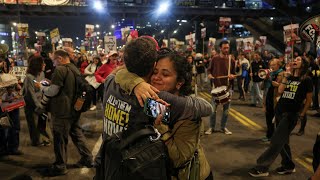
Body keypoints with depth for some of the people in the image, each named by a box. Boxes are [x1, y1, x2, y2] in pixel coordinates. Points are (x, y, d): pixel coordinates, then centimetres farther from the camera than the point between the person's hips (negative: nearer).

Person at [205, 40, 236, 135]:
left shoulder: (231, 60, 2)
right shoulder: (215, 59, 0)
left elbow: (234, 73, 9)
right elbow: (209, 69, 11)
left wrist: (232, 76, -13)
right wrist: (209, 74, -10)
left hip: (227, 87, 1)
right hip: (216, 86, -1)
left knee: (226, 109, 8)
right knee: (213, 109, 1)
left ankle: (223, 127, 23)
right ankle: (211, 127, 15)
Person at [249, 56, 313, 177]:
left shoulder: (306, 80, -3)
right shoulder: (288, 77, 11)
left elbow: (309, 100, -1)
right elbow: (280, 91, -4)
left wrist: (301, 116, -2)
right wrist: (286, 75, -6)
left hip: (291, 114, -6)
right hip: (279, 111, 6)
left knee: (276, 142, -7)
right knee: (282, 141, 13)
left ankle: (262, 167, -3)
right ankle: (288, 166, 29)